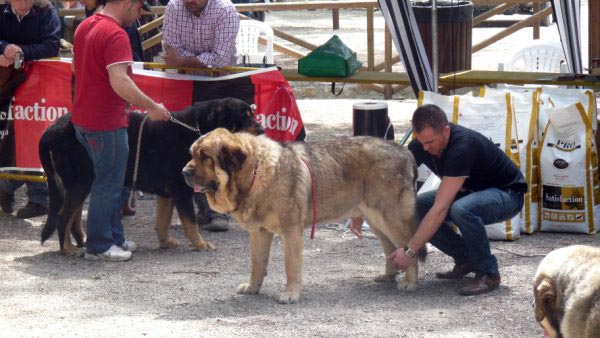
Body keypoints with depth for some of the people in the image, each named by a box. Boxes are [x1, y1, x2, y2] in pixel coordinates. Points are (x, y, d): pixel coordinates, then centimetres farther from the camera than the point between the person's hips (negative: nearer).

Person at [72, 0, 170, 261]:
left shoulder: (84, 26, 10)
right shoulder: (115, 34, -20)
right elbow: (120, 81, -28)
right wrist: (152, 107, -21)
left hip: (83, 117, 9)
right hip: (106, 122, -9)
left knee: (109, 180, 19)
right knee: (108, 184, 1)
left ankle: (114, 236, 26)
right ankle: (98, 247, 7)